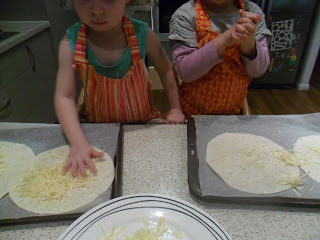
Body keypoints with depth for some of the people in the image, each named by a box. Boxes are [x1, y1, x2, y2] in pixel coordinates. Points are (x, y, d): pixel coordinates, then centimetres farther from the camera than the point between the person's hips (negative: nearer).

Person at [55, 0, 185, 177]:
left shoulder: (142, 35, -16)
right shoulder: (70, 44, -16)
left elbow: (166, 70, 0)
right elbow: (64, 97, -17)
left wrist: (175, 109, -5)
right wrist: (78, 143, -29)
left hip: (144, 124, 0)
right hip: (99, 130, 1)